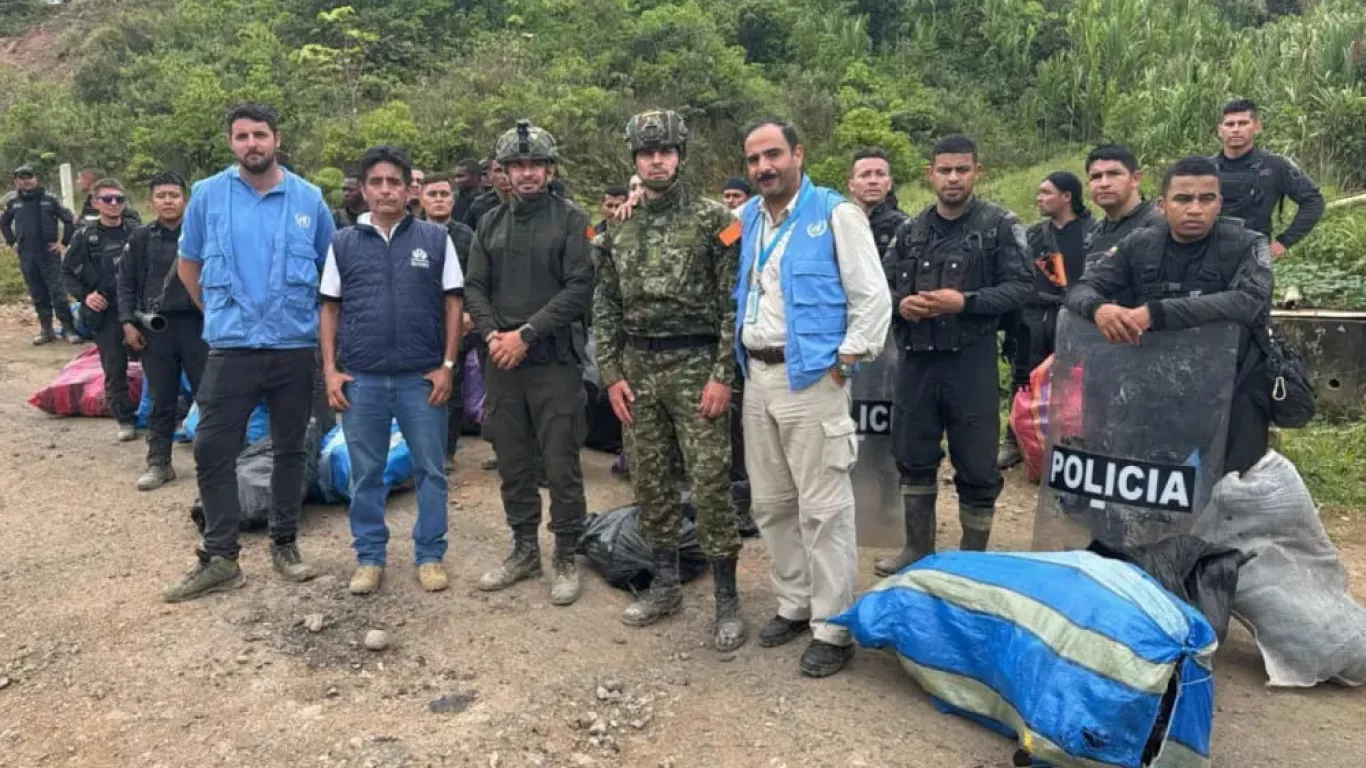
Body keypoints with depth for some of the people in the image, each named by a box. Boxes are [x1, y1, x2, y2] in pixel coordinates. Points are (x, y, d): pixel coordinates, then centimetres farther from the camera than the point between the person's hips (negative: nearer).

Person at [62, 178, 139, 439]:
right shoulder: (85, 237, 0)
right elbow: (67, 272, 7)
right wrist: (84, 295, -7)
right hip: (105, 313, 0)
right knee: (114, 370, 3)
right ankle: (126, 420, 14)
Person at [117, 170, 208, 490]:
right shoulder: (141, 239, 8)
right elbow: (126, 284, 11)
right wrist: (128, 322, 1)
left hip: (197, 324, -2)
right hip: (155, 328, 2)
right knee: (161, 401, 9)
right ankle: (159, 463, 17)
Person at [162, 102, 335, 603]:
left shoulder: (309, 198, 0)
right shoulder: (207, 195, 0)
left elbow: (332, 268, 11)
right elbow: (188, 265, 12)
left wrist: (314, 315, 9)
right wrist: (218, 312, 11)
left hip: (296, 347, 0)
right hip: (231, 348, 0)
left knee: (290, 450, 10)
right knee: (212, 451, -2)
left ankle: (284, 545, 23)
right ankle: (219, 557, 9)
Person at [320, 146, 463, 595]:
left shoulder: (435, 238, 3)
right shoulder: (344, 243, 7)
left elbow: (453, 304, 3)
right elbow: (330, 309, 9)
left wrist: (448, 365, -3)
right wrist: (330, 369, 1)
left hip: (423, 377, -1)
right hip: (361, 378, 1)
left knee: (430, 471, 6)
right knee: (366, 474, 10)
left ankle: (430, 556, 20)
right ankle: (369, 557, 23)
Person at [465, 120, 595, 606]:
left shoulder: (571, 220, -1)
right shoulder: (490, 224, 12)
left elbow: (579, 288, -10)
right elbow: (474, 287, 11)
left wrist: (526, 334, -14)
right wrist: (492, 334, -8)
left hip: (555, 362, -4)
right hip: (501, 363, 5)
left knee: (561, 467, 0)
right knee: (513, 465, 12)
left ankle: (567, 559, 15)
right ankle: (524, 551, 27)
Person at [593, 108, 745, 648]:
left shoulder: (713, 220, -4)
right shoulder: (620, 231, 10)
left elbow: (733, 303, -7)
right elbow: (605, 308, 12)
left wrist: (722, 375, -13)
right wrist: (611, 374, 3)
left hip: (696, 367, -5)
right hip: (637, 369, 5)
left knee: (710, 486, -4)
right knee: (650, 483, 11)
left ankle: (727, 600, 8)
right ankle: (664, 585, 26)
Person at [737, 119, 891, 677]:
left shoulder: (835, 213, -6)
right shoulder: (747, 219, 12)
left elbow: (873, 298, -8)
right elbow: (739, 294, 22)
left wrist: (844, 362, -10)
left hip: (811, 378, -7)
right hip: (757, 377, 7)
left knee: (822, 509, -3)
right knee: (770, 504, 14)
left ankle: (833, 627, 7)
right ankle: (794, 603, 28)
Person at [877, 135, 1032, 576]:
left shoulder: (999, 225, -1)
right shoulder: (911, 231, 11)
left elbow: (1020, 287, -8)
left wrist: (965, 302, -19)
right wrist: (901, 304, -10)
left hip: (971, 360, -4)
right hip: (917, 360, 4)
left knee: (977, 467, 4)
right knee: (914, 459, 14)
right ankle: (918, 548, 30)